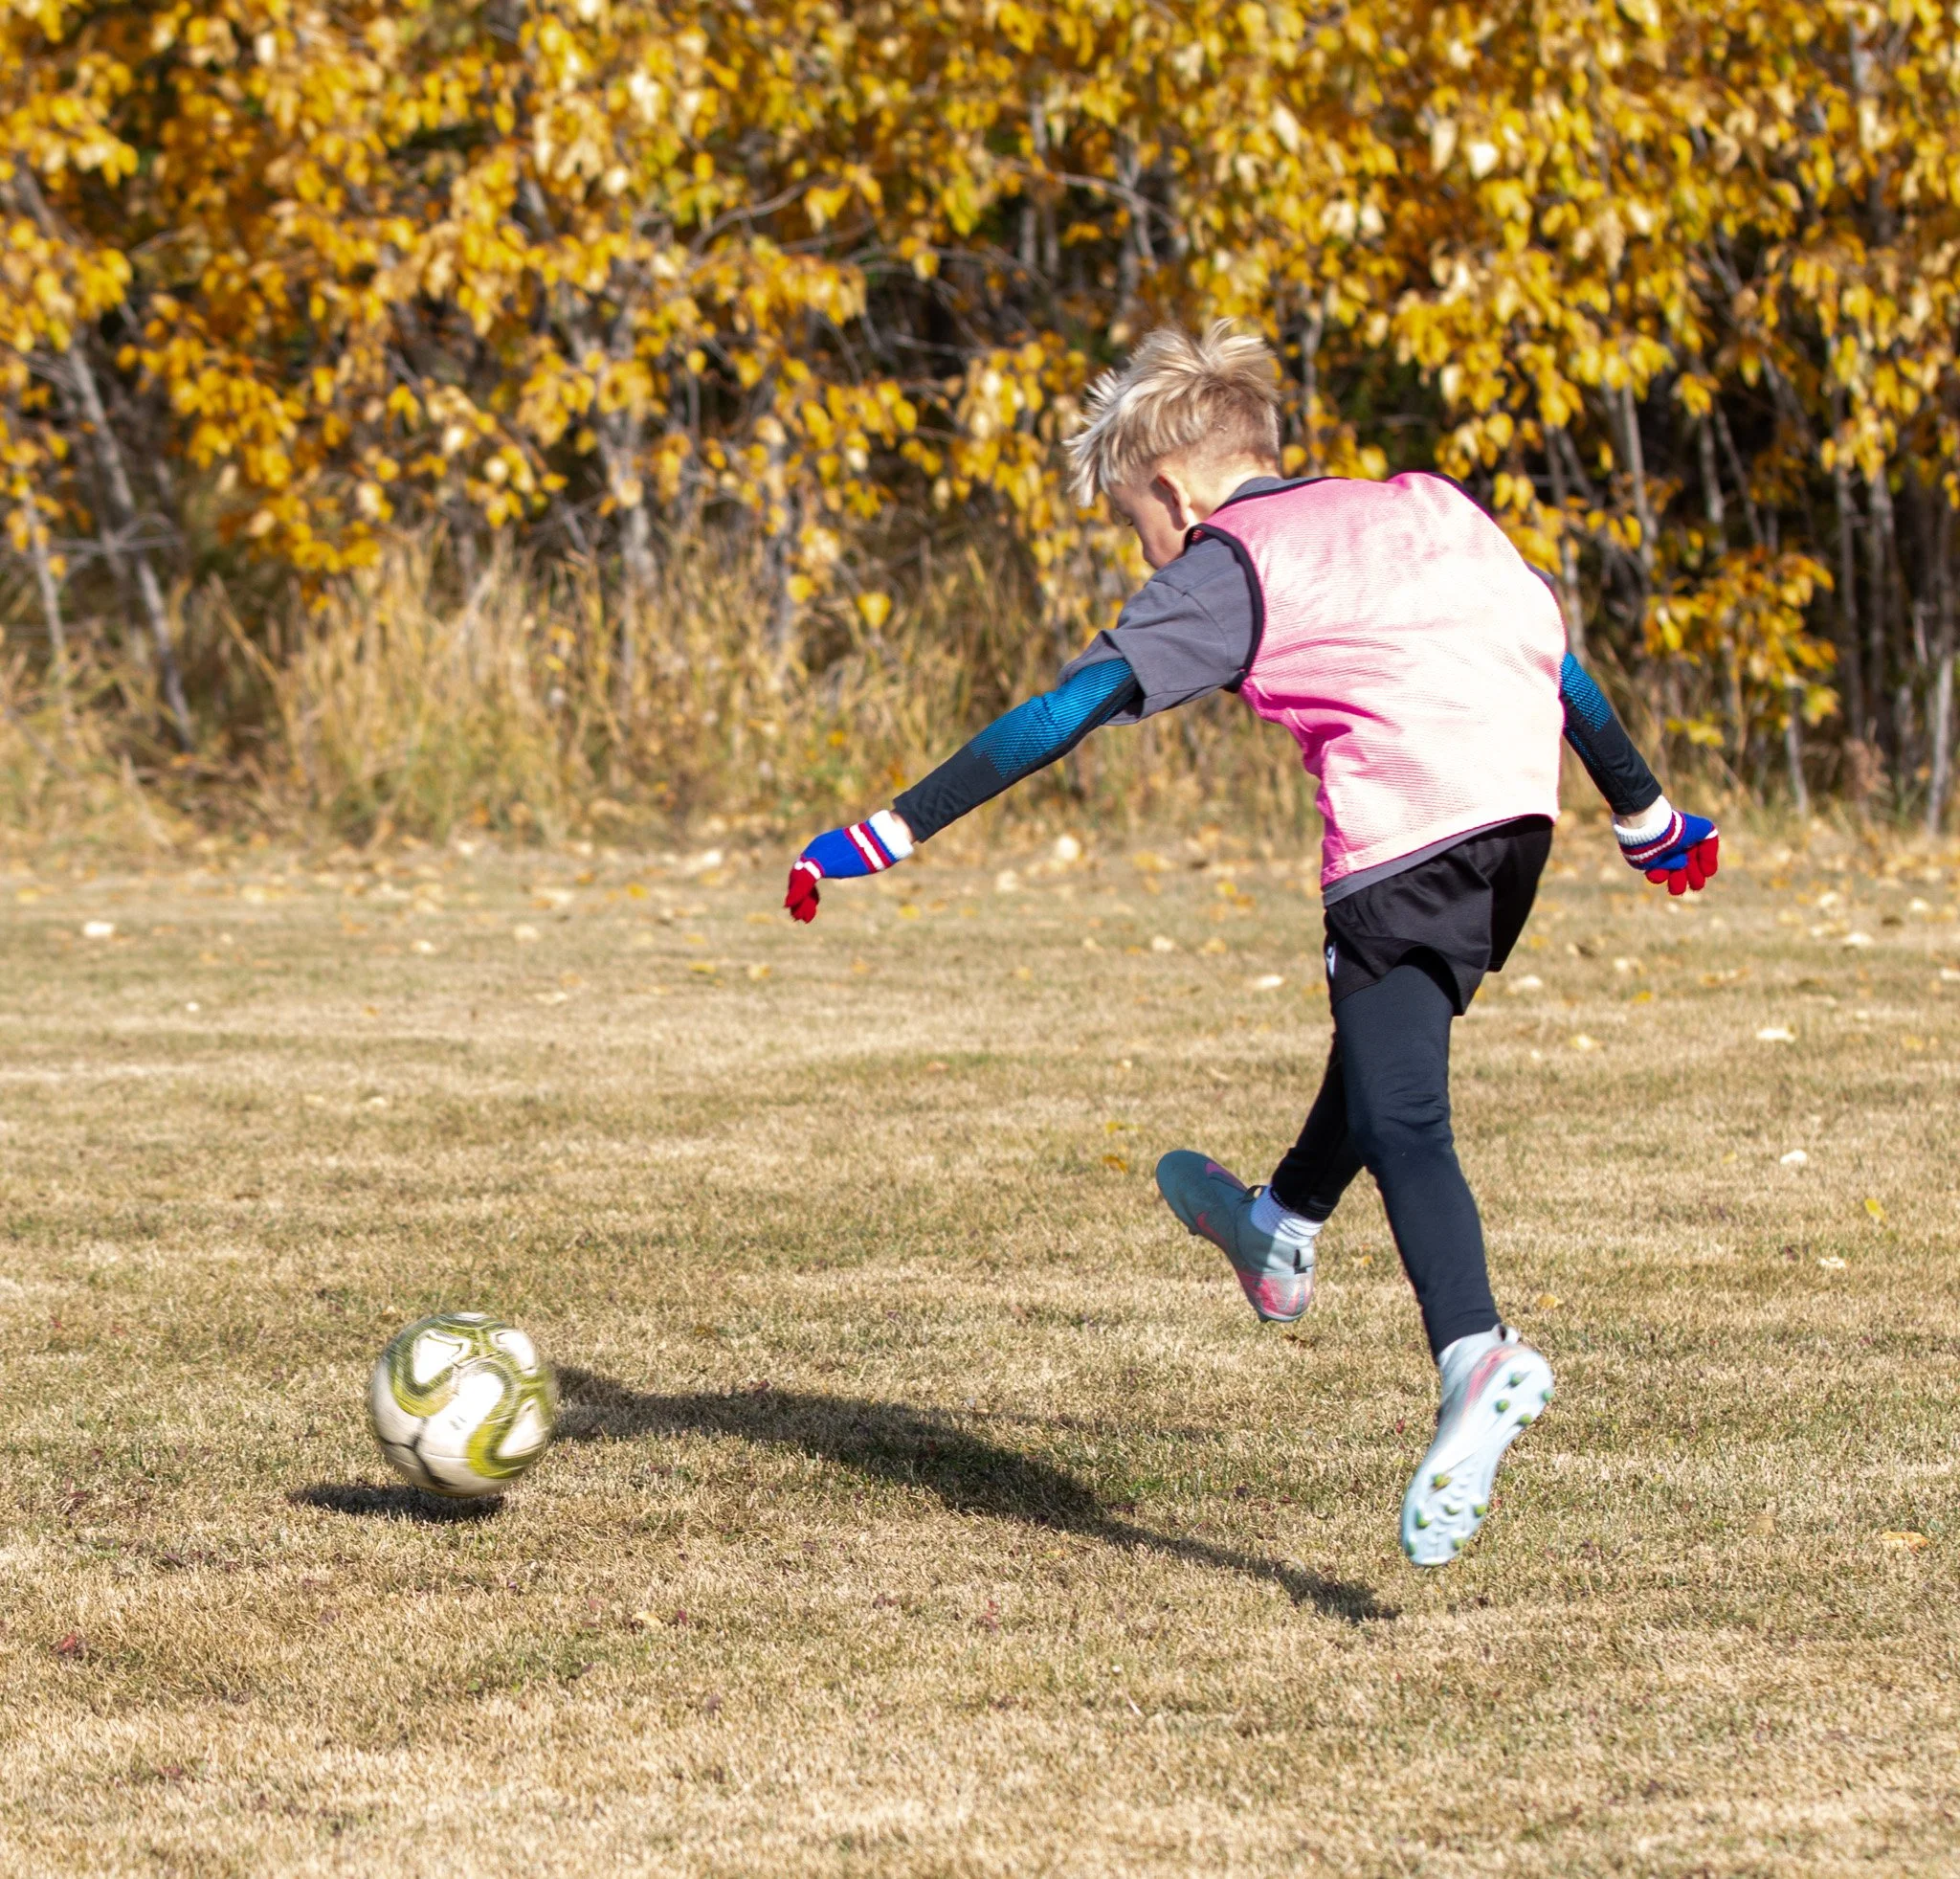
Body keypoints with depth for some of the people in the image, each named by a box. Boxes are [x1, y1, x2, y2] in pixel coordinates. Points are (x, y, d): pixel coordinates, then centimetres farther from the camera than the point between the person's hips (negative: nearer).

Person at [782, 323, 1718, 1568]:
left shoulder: (1224, 571, 8)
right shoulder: (1427, 508, 26)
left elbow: (1068, 713, 2)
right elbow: (1558, 659, 31)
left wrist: (890, 836, 3)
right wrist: (1647, 818, 43)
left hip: (1403, 827, -7)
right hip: (1523, 810, 7)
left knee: (1401, 1124, -12)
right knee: (1388, 1038, 29)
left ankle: (1477, 1356, -33)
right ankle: (1281, 1232, 48)